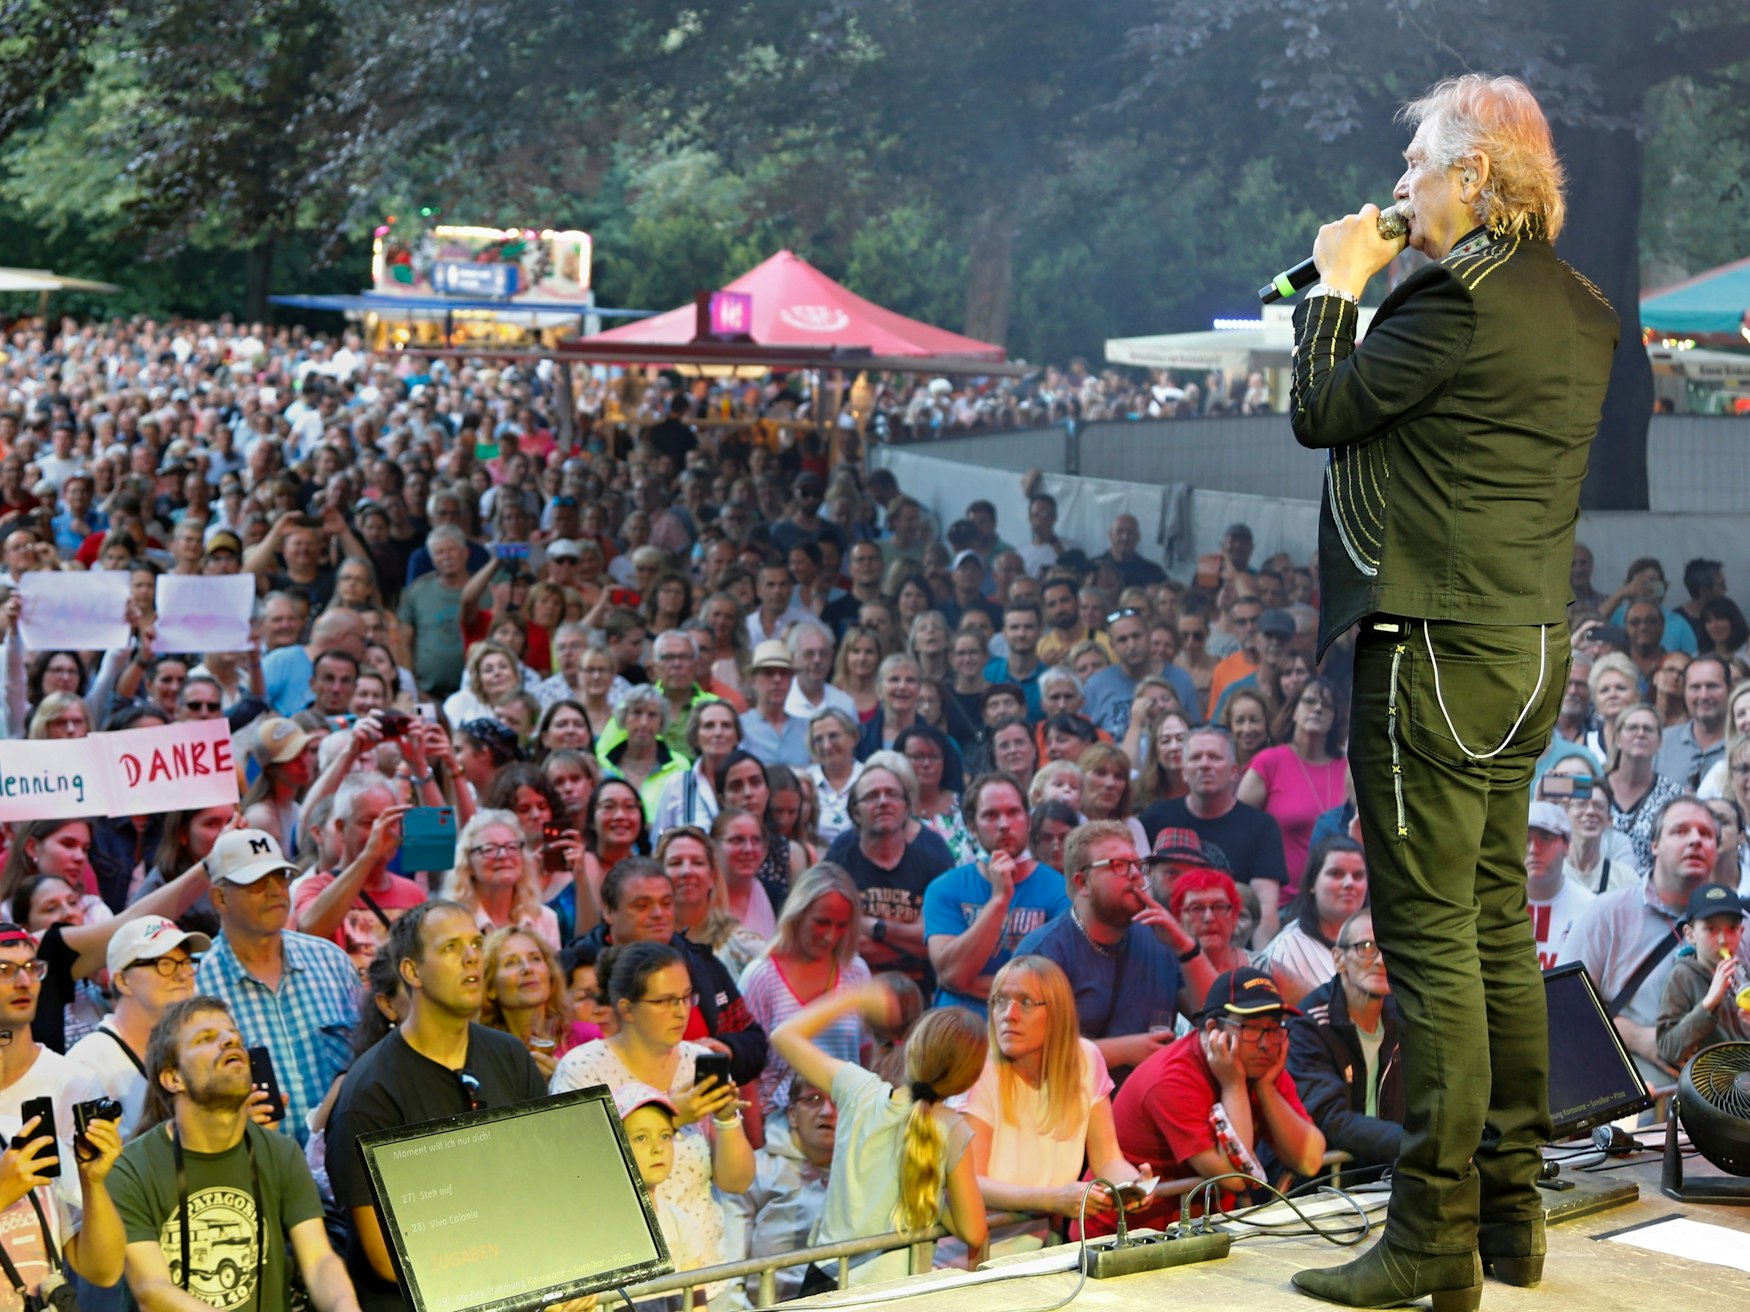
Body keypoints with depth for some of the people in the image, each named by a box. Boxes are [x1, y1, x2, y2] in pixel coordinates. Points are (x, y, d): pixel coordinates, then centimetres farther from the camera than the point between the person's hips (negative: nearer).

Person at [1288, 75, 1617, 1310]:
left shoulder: (1459, 297, -16)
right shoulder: (1579, 308, 13)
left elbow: (1326, 412, -9)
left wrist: (1338, 287, 4)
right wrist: (1376, 291, 15)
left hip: (1438, 648, -10)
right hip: (1531, 645, 10)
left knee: (1432, 942, -6)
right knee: (1498, 929, 15)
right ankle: (1511, 1209, 22)